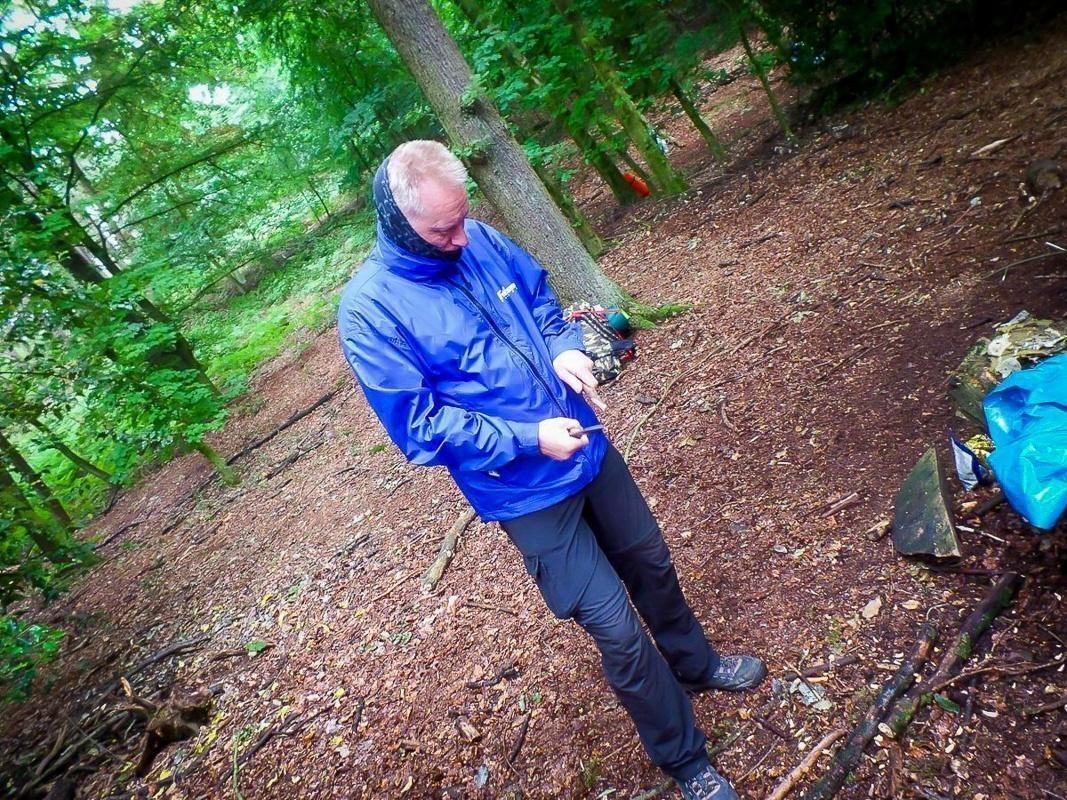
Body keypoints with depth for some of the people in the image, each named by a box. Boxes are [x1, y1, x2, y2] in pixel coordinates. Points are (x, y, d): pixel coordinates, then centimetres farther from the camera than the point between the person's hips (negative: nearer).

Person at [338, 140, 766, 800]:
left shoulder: (479, 239, -3)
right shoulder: (369, 311, -20)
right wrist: (529, 440, -22)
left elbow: (541, 295, 13)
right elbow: (421, 428, -18)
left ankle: (698, 664, 55)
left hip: (588, 446, 7)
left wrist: (564, 348, -7)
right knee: (619, 632, 2)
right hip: (526, 493, -6)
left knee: (652, 565, 24)